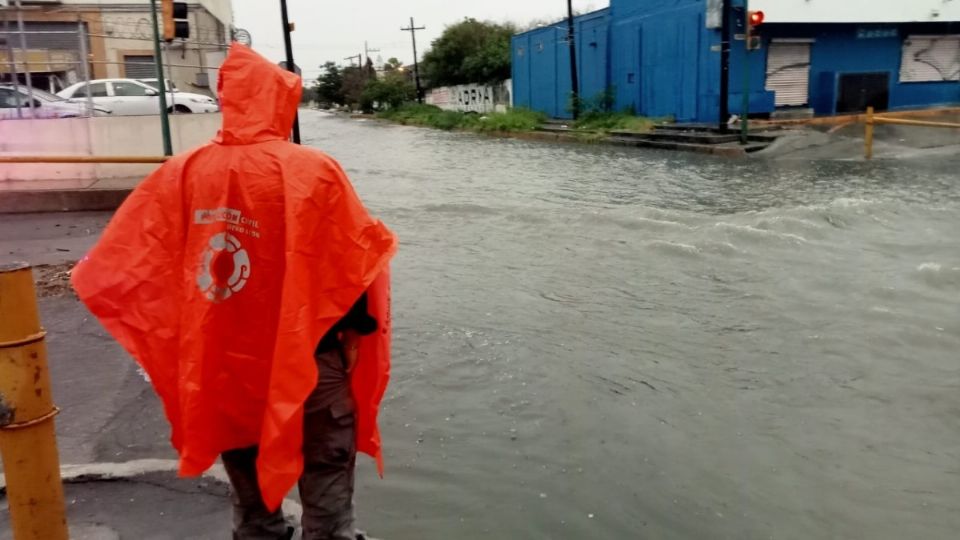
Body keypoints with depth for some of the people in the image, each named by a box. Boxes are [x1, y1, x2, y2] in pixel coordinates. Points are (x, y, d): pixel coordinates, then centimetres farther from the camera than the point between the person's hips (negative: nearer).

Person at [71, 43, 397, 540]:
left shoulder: (182, 173, -5)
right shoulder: (313, 171, -15)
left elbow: (132, 257, 0)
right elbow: (355, 260, -11)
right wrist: (357, 329, 3)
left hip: (221, 361, 4)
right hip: (306, 354, -4)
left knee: (247, 476, 23)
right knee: (326, 474, 13)